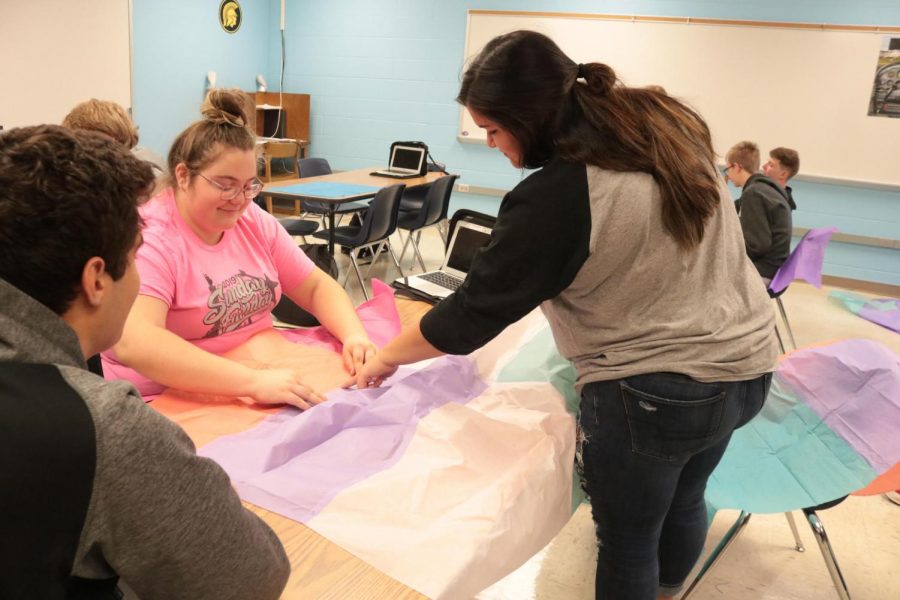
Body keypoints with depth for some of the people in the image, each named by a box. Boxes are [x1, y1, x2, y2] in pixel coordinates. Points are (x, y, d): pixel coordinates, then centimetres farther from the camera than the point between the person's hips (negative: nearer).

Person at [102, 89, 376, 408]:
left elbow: (318, 286, 7)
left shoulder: (255, 221, 2)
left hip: (264, 369, 7)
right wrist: (253, 382, -37)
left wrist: (354, 335, -12)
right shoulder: (149, 238, -17)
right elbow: (132, 343, -31)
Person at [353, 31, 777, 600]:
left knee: (627, 541, 15)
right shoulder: (671, 124, -1)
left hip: (651, 393, -8)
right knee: (684, 498, 30)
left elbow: (475, 310, -16)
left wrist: (387, 357, -1)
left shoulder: (556, 196, -23)